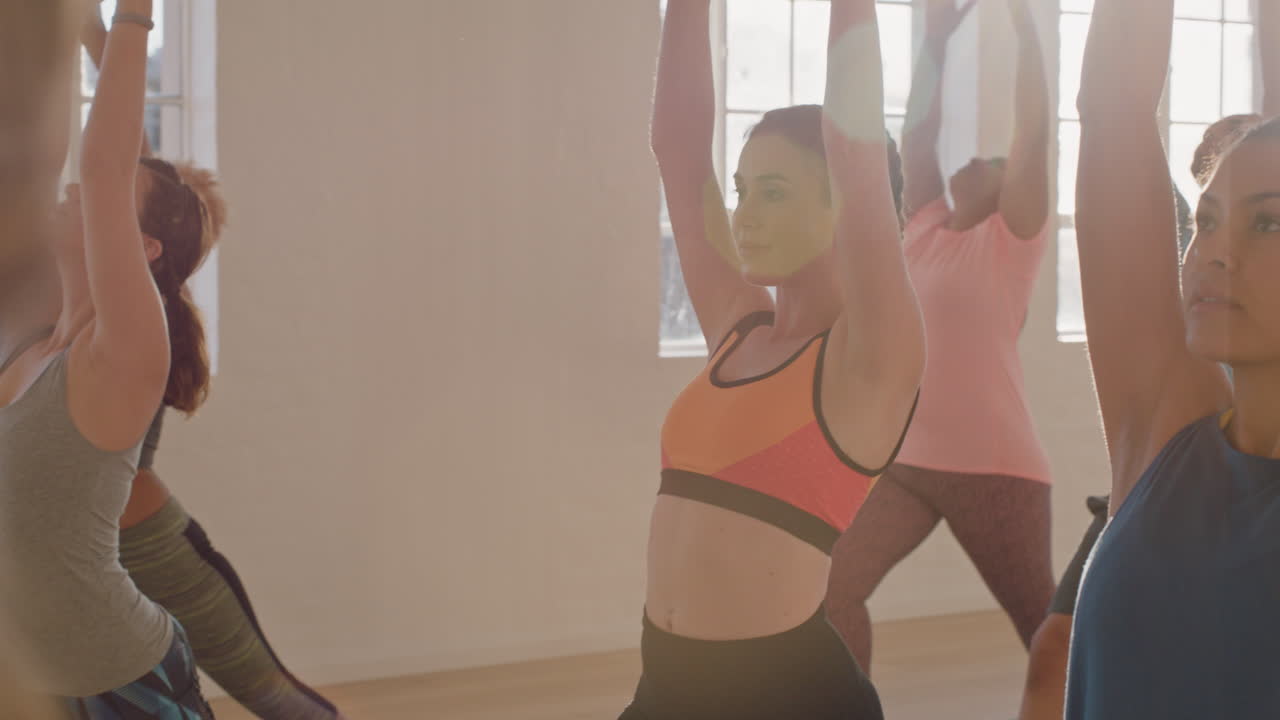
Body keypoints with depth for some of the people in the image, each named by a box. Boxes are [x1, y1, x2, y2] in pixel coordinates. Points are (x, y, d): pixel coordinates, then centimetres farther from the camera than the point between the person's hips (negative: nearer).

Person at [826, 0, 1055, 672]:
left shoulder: (1012, 237, -2)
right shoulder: (927, 226, 11)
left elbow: (1033, 129, -10)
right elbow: (917, 131, 10)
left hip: (993, 464, -5)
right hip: (905, 457, 5)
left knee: (1038, 618, 9)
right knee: (831, 585, -7)